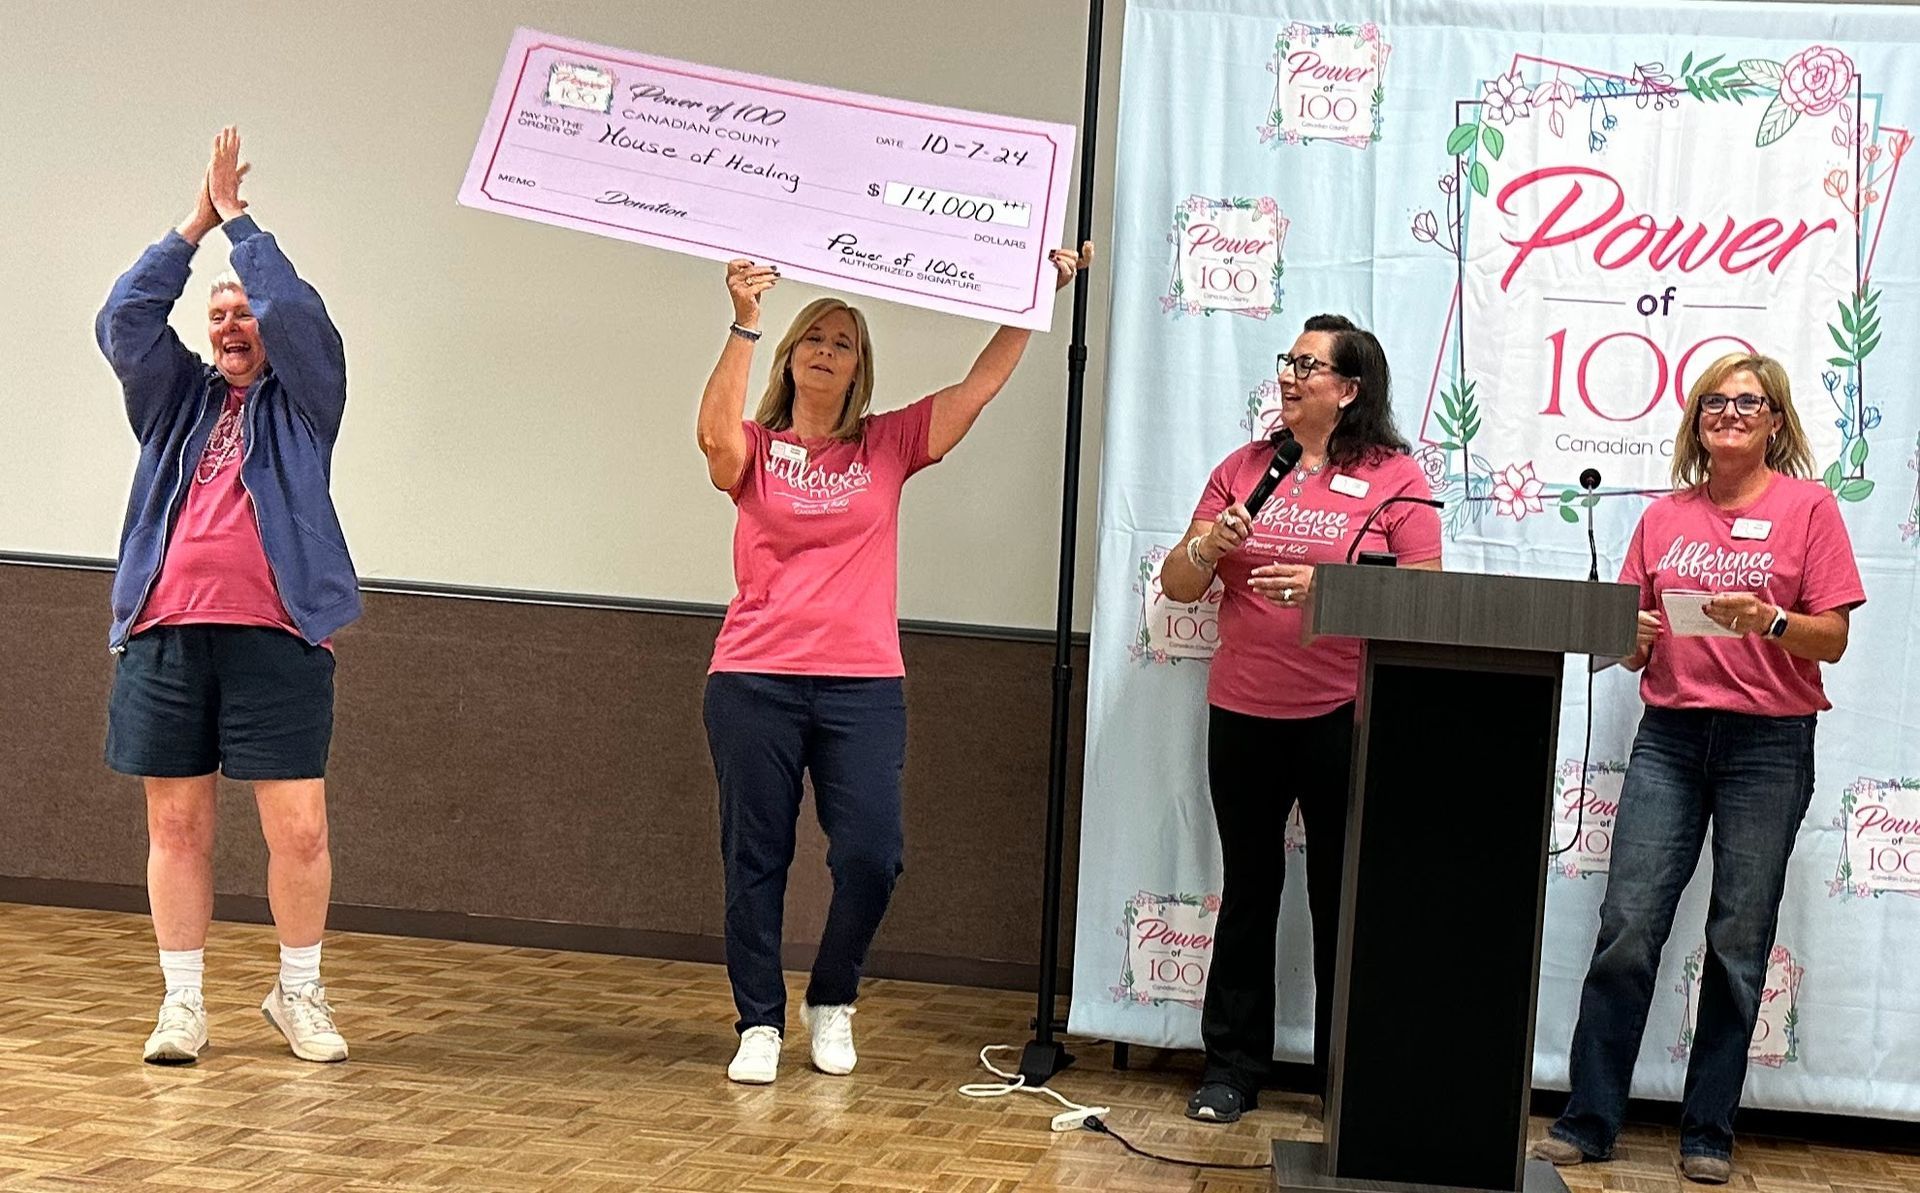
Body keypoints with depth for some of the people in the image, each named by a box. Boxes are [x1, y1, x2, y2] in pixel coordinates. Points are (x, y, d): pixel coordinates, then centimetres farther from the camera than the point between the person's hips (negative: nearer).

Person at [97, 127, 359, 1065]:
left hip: (275, 641, -3)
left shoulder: (303, 399, 10)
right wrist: (194, 223, 3)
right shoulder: (177, 398, 18)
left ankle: (298, 993, 12)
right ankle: (181, 1002, 15)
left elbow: (296, 312, -5)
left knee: (299, 828, -4)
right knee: (176, 824, 5)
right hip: (164, 636, 3)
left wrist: (237, 218, 4)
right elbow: (125, 321, 4)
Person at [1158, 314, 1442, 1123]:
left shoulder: (1394, 477, -1)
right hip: (1243, 714, 4)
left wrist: (1328, 588, -20)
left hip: (1343, 716, -3)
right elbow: (1176, 585, 9)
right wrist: (1210, 545, -12)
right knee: (1247, 891, 11)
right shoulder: (1244, 467, 10)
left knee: (1341, 900, 4)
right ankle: (1232, 1071, 19)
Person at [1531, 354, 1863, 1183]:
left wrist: (1768, 621, -20)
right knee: (1627, 927, -3)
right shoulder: (1664, 516, 11)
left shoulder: (1807, 504, 2)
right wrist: (1633, 636, -8)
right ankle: (1588, 1122, 3)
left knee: (1738, 942, 3)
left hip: (1770, 741, -2)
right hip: (1670, 734, 3)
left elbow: (1832, 639, -2)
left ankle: (1709, 1134, 13)